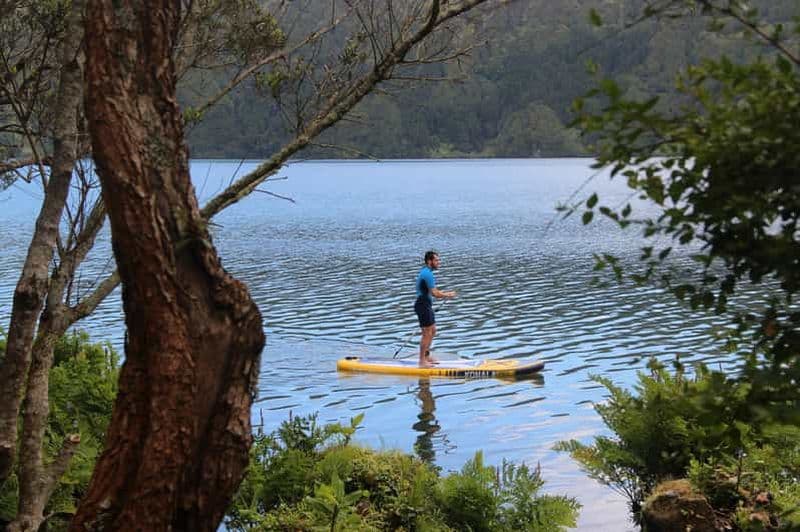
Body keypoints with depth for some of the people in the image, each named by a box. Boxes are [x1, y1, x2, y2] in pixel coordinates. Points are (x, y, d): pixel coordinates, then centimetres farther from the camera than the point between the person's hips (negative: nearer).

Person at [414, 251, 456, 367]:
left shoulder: (426, 272, 14)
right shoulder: (427, 274, -20)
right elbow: (434, 293, -24)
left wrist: (443, 294, 13)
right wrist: (448, 295, -10)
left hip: (426, 305, 11)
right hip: (423, 306, -11)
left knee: (432, 331, 19)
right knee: (427, 333, -5)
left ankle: (426, 356, 28)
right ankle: (422, 361, 1)